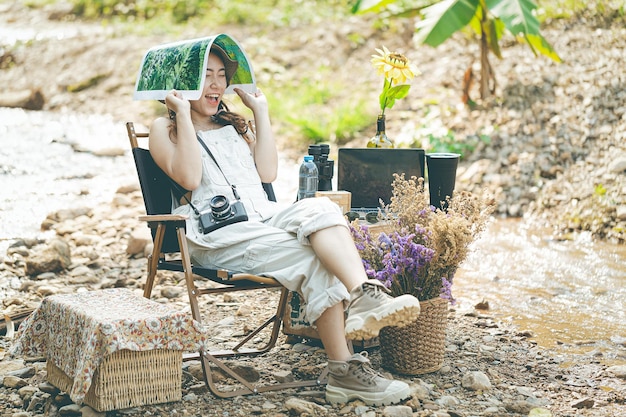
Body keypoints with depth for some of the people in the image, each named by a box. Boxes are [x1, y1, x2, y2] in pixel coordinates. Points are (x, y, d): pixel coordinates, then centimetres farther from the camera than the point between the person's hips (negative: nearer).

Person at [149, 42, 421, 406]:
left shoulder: (233, 125, 28)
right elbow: (189, 178, -9)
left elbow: (268, 172, 14)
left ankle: (363, 296, -46)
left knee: (320, 209, -29)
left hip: (264, 217, 5)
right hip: (218, 235, -5)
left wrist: (261, 111, 14)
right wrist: (184, 114, -7)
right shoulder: (164, 129, 11)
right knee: (312, 259, -28)